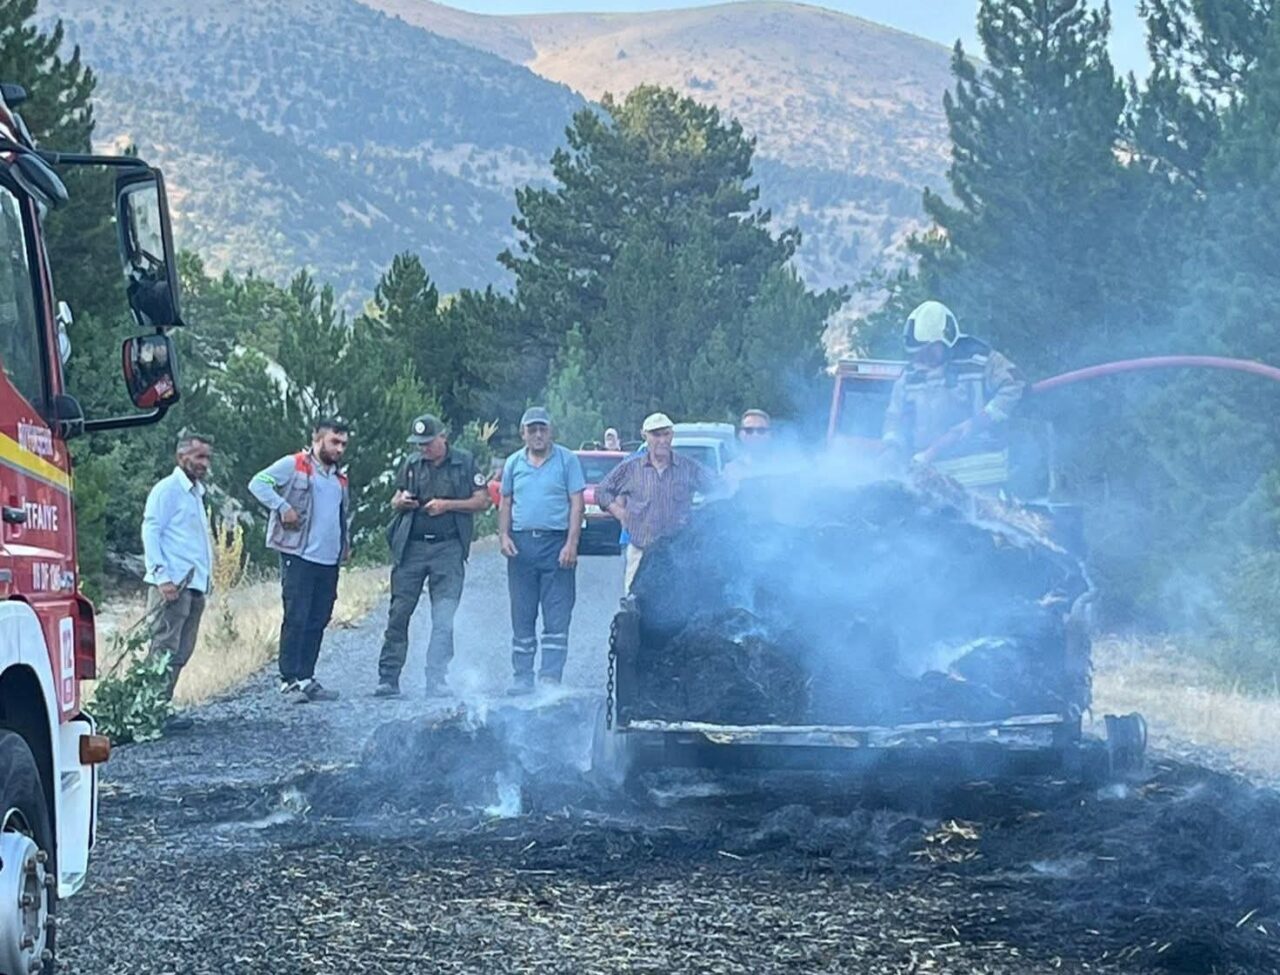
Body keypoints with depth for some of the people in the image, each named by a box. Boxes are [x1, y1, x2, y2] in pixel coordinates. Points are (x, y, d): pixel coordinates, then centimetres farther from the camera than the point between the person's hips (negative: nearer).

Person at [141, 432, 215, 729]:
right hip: (173, 585, -9)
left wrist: (205, 580, 17)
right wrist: (163, 578, -19)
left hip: (195, 586, 9)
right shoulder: (168, 489, -5)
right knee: (165, 651, -10)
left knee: (180, 654, 9)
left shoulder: (196, 492, 23)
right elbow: (150, 533, -11)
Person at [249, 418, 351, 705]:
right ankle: (289, 680, -7)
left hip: (329, 561, 7)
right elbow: (258, 483, -10)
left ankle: (306, 679, 12)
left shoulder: (340, 480, 22)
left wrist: (345, 542, 21)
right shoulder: (294, 465, -1)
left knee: (318, 622, 7)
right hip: (299, 556, -7)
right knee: (296, 618, -9)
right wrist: (283, 507, -19)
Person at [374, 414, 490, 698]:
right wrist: (402, 501, -4)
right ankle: (388, 679, 1)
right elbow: (395, 502, 21)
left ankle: (437, 682, -2)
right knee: (399, 614, -1)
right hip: (411, 547, 3)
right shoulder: (411, 465, 13)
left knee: (444, 619, -5)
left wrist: (447, 505, -10)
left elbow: (482, 501, 2)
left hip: (448, 548, -3)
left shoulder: (464, 463, 4)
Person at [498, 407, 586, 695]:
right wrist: (503, 536, 2)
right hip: (521, 544, 4)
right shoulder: (514, 463, 12)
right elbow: (505, 503, 18)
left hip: (556, 543, -4)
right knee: (522, 616, 6)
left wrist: (571, 543, -11)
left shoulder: (567, 460, 1)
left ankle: (550, 676, -6)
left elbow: (576, 503, -2)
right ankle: (522, 676, 11)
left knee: (557, 615, -5)